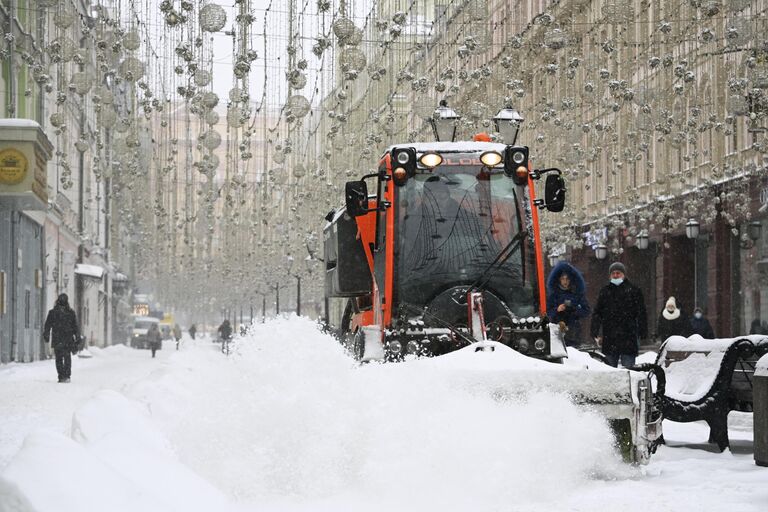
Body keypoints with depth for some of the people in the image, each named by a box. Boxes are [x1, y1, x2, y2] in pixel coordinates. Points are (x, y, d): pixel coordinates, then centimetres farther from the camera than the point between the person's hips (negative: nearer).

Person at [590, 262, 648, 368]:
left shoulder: (633, 291, 5)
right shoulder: (605, 291, 12)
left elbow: (641, 314, 4)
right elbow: (596, 314, 13)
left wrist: (642, 334, -2)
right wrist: (595, 333, 4)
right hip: (609, 338, 3)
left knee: (628, 367, -5)